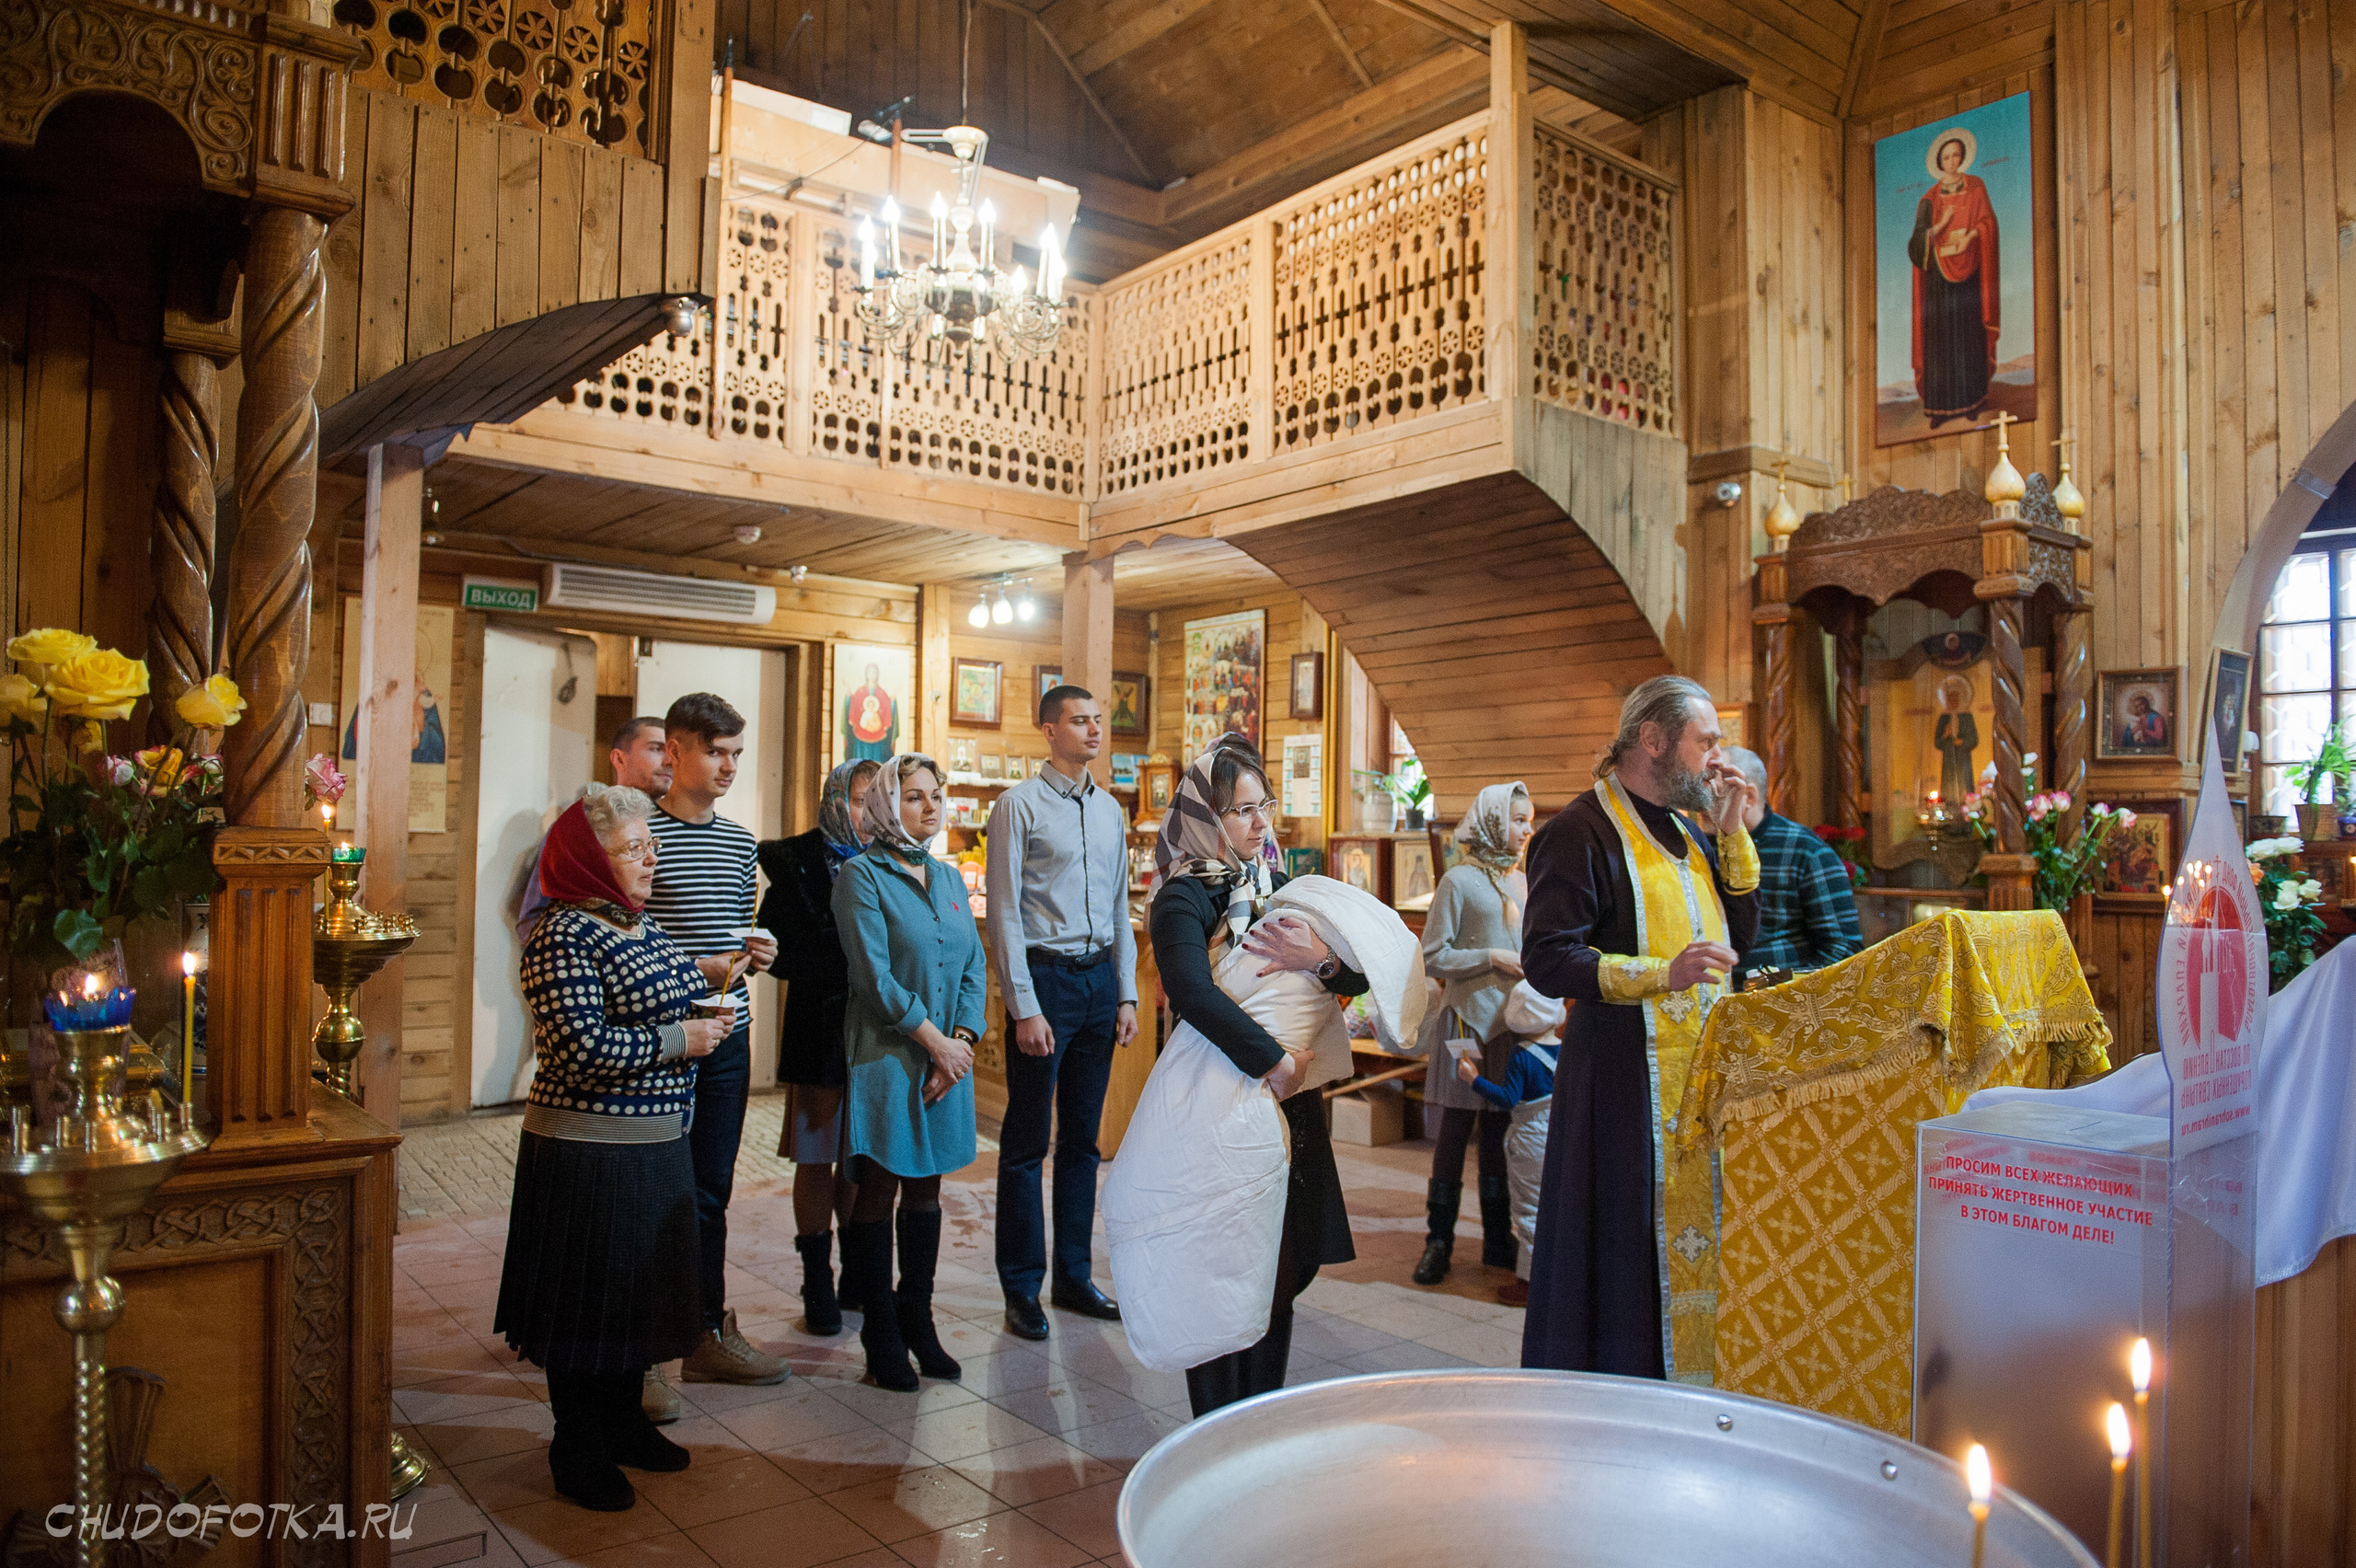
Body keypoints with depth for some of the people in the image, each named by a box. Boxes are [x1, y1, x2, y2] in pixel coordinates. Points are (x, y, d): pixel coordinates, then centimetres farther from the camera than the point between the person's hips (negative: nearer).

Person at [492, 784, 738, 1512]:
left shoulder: (638, 923, 10)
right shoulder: (564, 936, -18)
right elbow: (583, 1048, -27)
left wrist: (709, 973, 5)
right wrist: (682, 1040, -19)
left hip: (656, 1144, 9)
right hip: (590, 1152, -9)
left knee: (639, 1287, 19)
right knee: (589, 1295, 4)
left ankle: (623, 1419, 36)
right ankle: (578, 1450, 20)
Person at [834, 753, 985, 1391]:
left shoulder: (949, 878, 13)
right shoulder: (861, 874, -6)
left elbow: (975, 968, 10)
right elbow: (872, 972, -14)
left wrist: (963, 1039, -5)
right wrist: (933, 1038, -13)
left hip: (949, 1056, 6)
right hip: (886, 1056, -6)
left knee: (926, 1189, 12)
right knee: (878, 1190, 2)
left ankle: (918, 1320, 24)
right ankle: (881, 1338, 13)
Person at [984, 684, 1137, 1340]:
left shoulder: (1111, 810, 13)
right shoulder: (1019, 805, -6)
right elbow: (1004, 912, -10)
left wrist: (1126, 995, 10)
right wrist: (1024, 1008, -14)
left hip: (1100, 978, 6)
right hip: (1044, 975, -6)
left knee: (1083, 1139, 13)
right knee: (1028, 1142, 1)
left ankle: (1074, 1275, 24)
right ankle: (1022, 1288, 12)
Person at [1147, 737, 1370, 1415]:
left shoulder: (1278, 888, 8)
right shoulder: (1184, 900, -11)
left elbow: (1359, 978, 3)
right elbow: (1192, 992, -30)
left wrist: (1323, 960, -19)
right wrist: (1274, 1061, -27)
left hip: (1288, 1105, 7)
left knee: (1286, 1269, 13)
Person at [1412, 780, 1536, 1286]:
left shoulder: (1521, 883, 12)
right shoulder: (1459, 881, -6)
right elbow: (1433, 958, -8)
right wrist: (1492, 958, -15)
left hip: (1513, 1019, 6)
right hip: (1469, 1017, -5)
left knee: (1500, 1129, 11)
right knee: (1456, 1127, 0)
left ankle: (1498, 1239, 21)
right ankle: (1439, 1239, 9)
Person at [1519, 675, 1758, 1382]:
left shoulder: (1682, 831, 16)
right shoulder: (1582, 832, -10)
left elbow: (1741, 932, 18)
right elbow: (1546, 959, -16)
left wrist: (1732, 834, 7)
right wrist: (1663, 973, -25)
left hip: (1703, 1071, 8)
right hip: (1625, 1078, -8)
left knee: (1698, 1230, 11)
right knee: (1630, 1245, -3)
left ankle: (1694, 1367, 24)